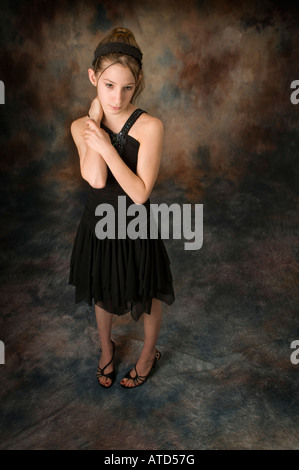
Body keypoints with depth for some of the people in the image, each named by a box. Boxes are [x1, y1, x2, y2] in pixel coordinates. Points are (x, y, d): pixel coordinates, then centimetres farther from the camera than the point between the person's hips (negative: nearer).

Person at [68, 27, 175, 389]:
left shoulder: (149, 127, -19)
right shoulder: (81, 126, -9)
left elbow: (140, 192, -24)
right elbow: (95, 179, -26)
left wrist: (106, 146, -29)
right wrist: (96, 110, -21)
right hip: (96, 227, 3)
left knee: (146, 298, 18)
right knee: (102, 295, 24)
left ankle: (148, 354, 49)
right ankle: (106, 349, 54)